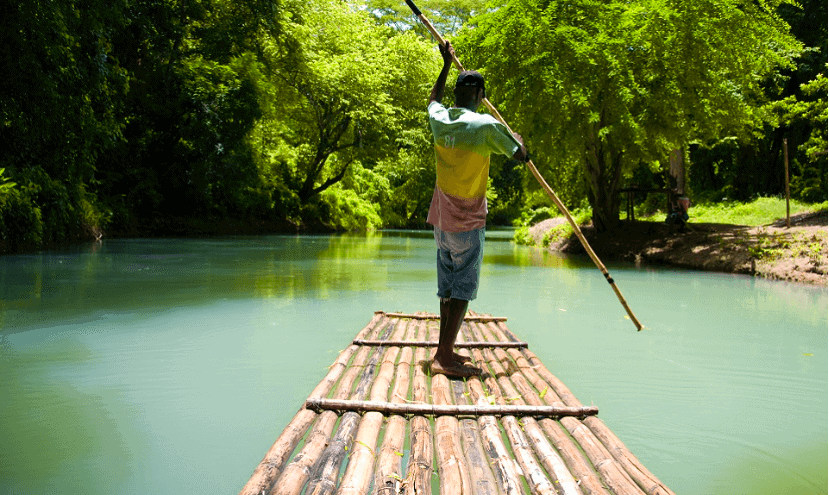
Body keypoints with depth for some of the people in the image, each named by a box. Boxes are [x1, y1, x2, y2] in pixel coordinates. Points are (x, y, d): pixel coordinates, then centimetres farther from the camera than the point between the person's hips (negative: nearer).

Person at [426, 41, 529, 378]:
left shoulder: (439, 120, 1)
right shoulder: (486, 126, -15)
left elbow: (433, 100, 27)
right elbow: (522, 156, -3)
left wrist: (447, 65, 36)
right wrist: (516, 139, 19)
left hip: (441, 220, 7)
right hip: (467, 223, -7)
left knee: (448, 287, 13)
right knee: (463, 289, -5)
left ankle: (445, 351, 19)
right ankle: (445, 357, -9)